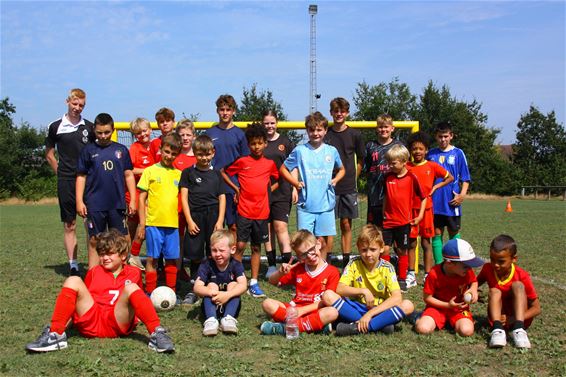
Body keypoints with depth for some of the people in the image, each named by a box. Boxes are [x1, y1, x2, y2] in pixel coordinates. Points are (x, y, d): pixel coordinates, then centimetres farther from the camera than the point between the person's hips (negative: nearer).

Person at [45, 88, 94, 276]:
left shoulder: (89, 127, 8)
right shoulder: (55, 127, 4)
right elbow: (49, 155, 12)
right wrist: (62, 174, 5)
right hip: (66, 183, -1)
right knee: (69, 225, 4)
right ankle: (73, 266, 10)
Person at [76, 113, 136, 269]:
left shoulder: (121, 150, 6)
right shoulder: (88, 150, 3)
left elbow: (129, 175, 8)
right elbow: (81, 177, 5)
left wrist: (132, 200, 4)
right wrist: (79, 201, -2)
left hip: (117, 203, 1)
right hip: (94, 205, -1)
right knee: (94, 241, 6)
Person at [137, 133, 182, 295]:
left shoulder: (178, 174, 10)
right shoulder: (150, 171, 1)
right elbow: (142, 198, 0)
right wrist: (142, 223, -4)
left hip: (172, 223, 3)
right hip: (153, 222, -3)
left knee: (172, 259, 8)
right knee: (152, 258, 3)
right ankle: (150, 293, 13)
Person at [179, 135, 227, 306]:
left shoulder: (216, 174, 11)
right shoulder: (188, 173, 6)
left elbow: (222, 198, 8)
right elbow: (184, 197, 2)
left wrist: (220, 221, -2)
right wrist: (189, 220, -6)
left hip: (214, 217, 1)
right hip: (195, 217, -1)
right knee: (195, 256, 2)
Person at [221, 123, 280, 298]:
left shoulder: (270, 164, 5)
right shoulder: (241, 161, -2)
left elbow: (277, 180, 20)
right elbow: (223, 172, 8)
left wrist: (268, 190, 5)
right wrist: (236, 189, 3)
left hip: (261, 212, 2)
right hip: (244, 210, -2)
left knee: (256, 247, 9)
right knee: (240, 245, -5)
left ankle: (254, 282, 17)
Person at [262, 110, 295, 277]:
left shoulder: (285, 142, 6)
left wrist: (294, 188, 1)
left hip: (282, 192, -2)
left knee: (281, 227, -10)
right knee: (268, 229, 7)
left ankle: (287, 264, -11)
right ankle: (271, 265, 15)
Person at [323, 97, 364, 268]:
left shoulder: (355, 135, 3)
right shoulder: (325, 134, 1)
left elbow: (360, 161, 11)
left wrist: (352, 179, 5)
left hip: (348, 188, 1)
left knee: (346, 225, 6)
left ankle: (346, 261, 14)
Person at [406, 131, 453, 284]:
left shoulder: (432, 166, 0)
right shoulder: (406, 167, 1)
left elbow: (450, 177, 10)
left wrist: (436, 186, 0)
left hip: (426, 208, -1)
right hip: (410, 208, 1)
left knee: (426, 242, 5)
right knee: (411, 243, 6)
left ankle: (428, 276, 11)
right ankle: (411, 275, 13)